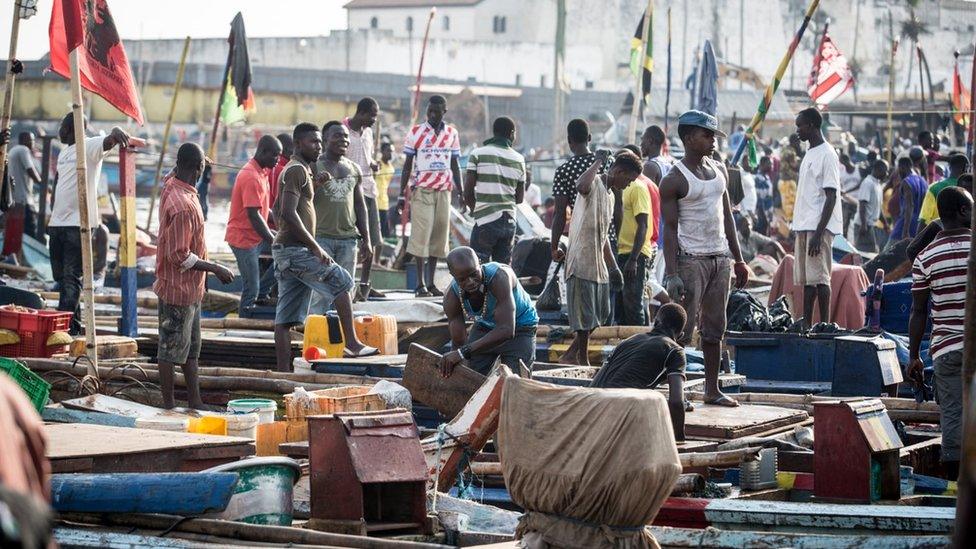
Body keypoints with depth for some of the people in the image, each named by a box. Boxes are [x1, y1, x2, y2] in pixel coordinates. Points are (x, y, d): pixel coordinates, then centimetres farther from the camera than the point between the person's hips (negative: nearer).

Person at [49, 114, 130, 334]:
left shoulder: (90, 146, -7)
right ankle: (73, 324, 18)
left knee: (71, 277, -13)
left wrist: (115, 133, -53)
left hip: (78, 223, -9)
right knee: (60, 276, 11)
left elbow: (107, 143, -29)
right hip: (57, 223, 9)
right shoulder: (64, 151, 20)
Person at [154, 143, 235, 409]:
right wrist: (216, 269, -18)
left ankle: (195, 402, 24)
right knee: (172, 350, 2)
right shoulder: (183, 205, -27)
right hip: (179, 288, -10)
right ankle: (169, 406, 11)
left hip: (191, 288, 10)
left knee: (191, 348, 16)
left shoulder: (171, 185, 1)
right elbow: (180, 256, -25)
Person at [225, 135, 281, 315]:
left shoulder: (261, 173, 11)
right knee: (251, 290, -5)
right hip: (244, 238, -9)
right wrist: (273, 241, -20)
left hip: (256, 233, 9)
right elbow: (254, 215, -24)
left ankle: (262, 293, 11)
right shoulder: (251, 177, -22)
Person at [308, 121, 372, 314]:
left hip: (348, 239, 5)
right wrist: (318, 183, -25)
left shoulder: (354, 169, 15)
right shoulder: (314, 166, -1)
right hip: (321, 238, -5)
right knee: (321, 294, -11)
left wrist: (366, 241, 13)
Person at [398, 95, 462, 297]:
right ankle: (420, 284, -7)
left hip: (444, 191, 4)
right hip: (422, 189, -3)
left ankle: (430, 282, 9)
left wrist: (461, 194, 11)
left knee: (439, 235, 3)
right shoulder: (416, 132, 1)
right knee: (421, 234, -9)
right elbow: (407, 164, 3)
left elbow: (455, 166, 15)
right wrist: (402, 193, -1)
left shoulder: (452, 134, 10)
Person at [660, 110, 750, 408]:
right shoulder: (674, 180, -9)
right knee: (683, 329, -9)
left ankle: (712, 390, 14)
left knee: (715, 327, 9)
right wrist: (672, 273, -19)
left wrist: (738, 260, 15)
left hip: (720, 258, 7)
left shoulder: (719, 171, 13)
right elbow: (670, 228, -12)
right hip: (691, 258, -7)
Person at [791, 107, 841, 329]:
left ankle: (825, 326, -9)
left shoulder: (827, 155, -11)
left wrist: (818, 233, -21)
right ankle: (806, 325, 13)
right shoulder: (809, 154, 18)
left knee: (819, 277, -10)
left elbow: (831, 198, -16)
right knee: (806, 278, 9)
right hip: (804, 226, 9)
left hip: (819, 227, -9)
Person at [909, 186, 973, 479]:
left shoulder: (926, 257, 0)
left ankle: (955, 474, 2)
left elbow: (918, 312, 2)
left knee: (952, 413, 3)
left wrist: (914, 355, 10)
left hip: (945, 348, 1)